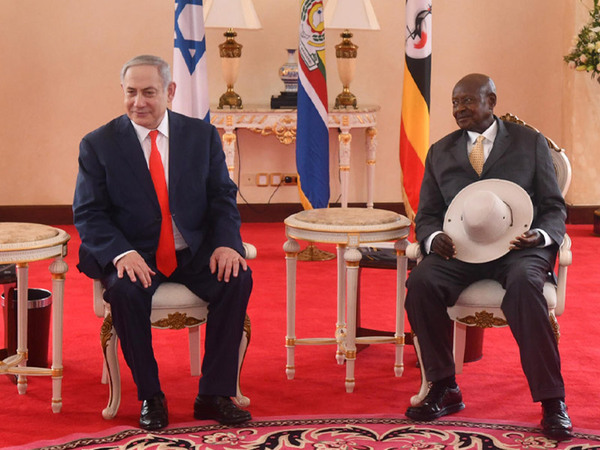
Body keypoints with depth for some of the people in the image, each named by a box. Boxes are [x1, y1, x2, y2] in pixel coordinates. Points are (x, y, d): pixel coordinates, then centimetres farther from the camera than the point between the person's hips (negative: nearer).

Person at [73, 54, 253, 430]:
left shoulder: (203, 135, 6)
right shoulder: (98, 144, 0)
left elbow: (223, 198, 5)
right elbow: (88, 213, -4)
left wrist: (226, 243, -16)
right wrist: (121, 253, -23)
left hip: (195, 251, 2)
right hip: (134, 255, -2)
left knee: (238, 278, -25)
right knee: (124, 290, -33)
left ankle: (214, 394, -15)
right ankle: (151, 397, -14)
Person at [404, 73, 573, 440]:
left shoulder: (531, 143, 12)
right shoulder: (440, 152, 18)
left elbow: (554, 207, 9)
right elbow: (427, 215, 15)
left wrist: (542, 235, -14)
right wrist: (434, 238, -10)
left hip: (519, 247, -2)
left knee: (524, 284, -37)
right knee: (421, 282, -29)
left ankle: (552, 402, -30)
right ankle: (444, 389, -15)